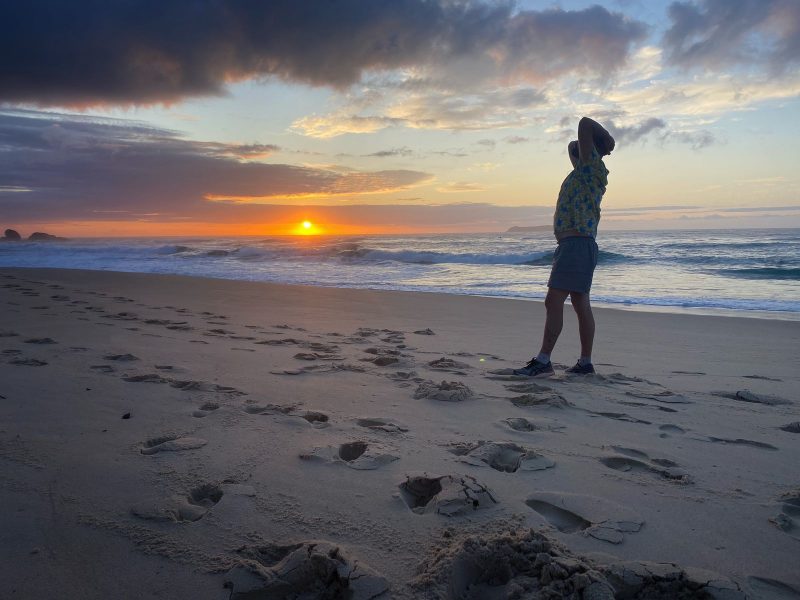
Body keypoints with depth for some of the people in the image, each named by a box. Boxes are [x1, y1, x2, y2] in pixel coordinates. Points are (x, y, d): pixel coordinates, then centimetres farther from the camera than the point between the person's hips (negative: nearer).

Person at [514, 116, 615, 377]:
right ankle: (585, 362, 15)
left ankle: (542, 361, -13)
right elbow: (572, 147, 38)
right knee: (581, 305, 10)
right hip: (576, 245, 10)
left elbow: (585, 123, -11)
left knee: (553, 302, -13)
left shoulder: (592, 167, -6)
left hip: (577, 245, -10)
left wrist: (607, 142, 2)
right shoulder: (585, 171, 20)